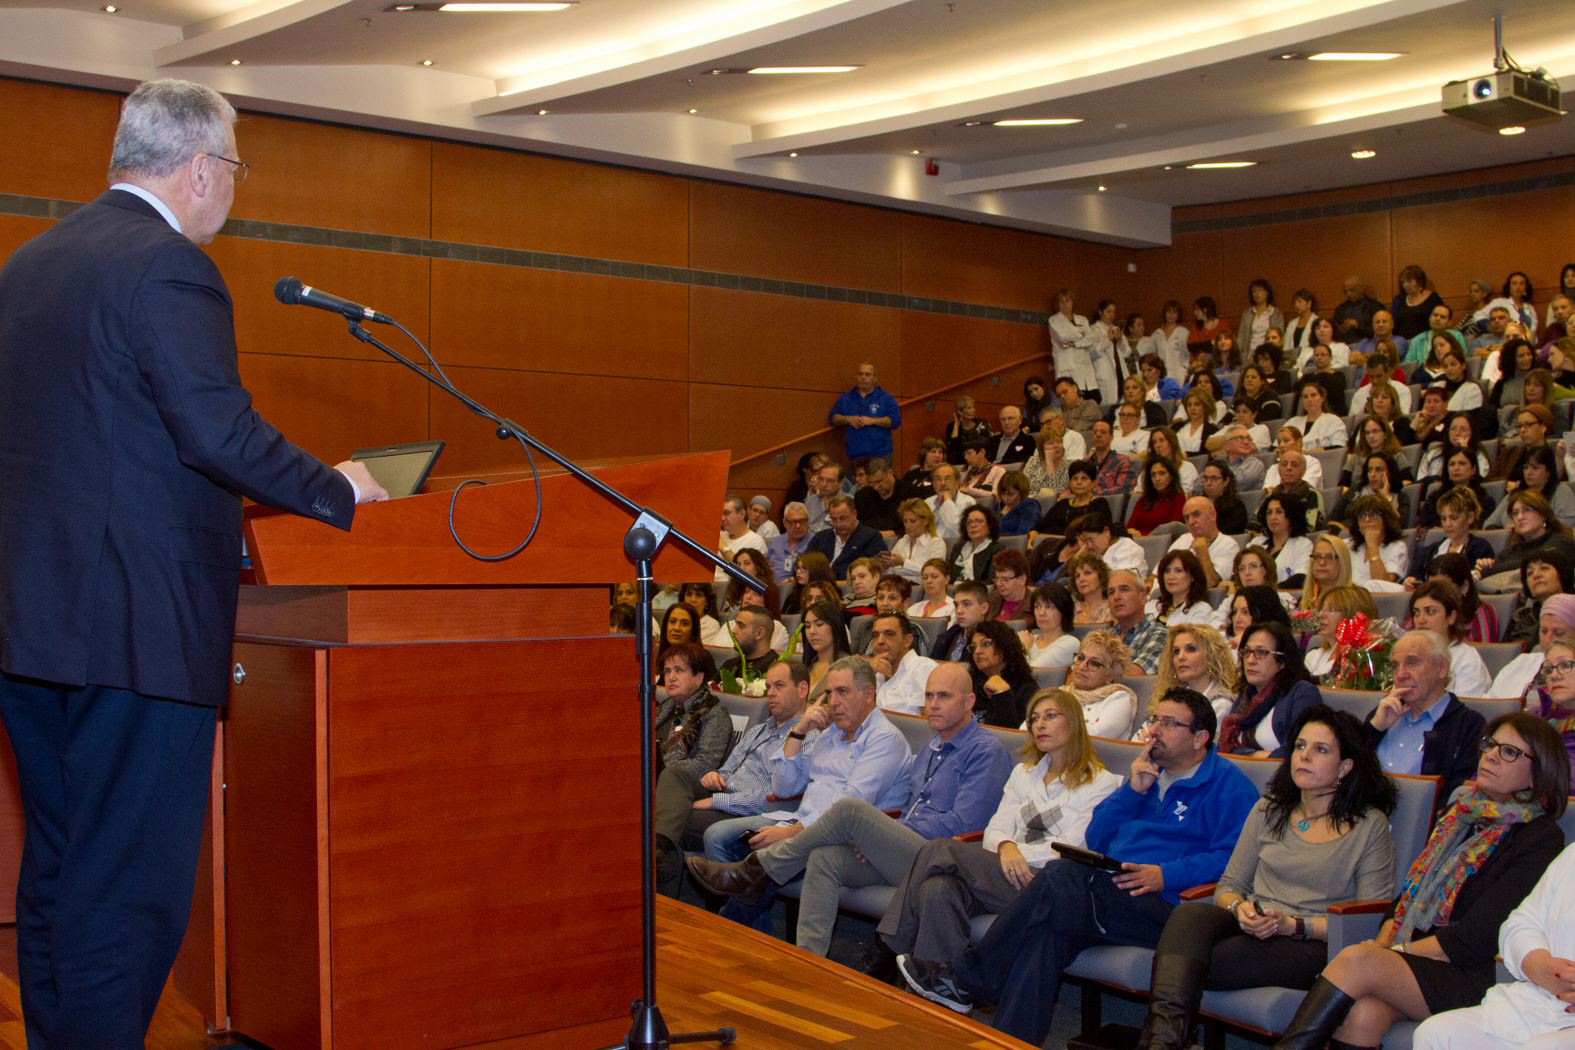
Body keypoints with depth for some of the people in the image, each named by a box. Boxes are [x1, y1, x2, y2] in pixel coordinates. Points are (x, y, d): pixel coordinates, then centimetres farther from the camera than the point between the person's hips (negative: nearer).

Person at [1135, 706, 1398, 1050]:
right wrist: (1240, 908, -7)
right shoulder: (1269, 811, 20)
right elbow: (1229, 885, 18)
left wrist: (1294, 925, -14)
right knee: (1188, 914, -34)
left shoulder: (1370, 825, 6)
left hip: (1314, 947, -4)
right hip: (1252, 929, 4)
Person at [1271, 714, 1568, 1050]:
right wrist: (1384, 942, -2)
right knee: (1362, 1014, -30)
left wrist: (1394, 951, -11)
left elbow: (1477, 938, -11)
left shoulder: (1541, 839, -3)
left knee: (1358, 960, -31)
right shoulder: (1462, 810, 20)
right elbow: (1412, 890, 17)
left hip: (1471, 979, -5)